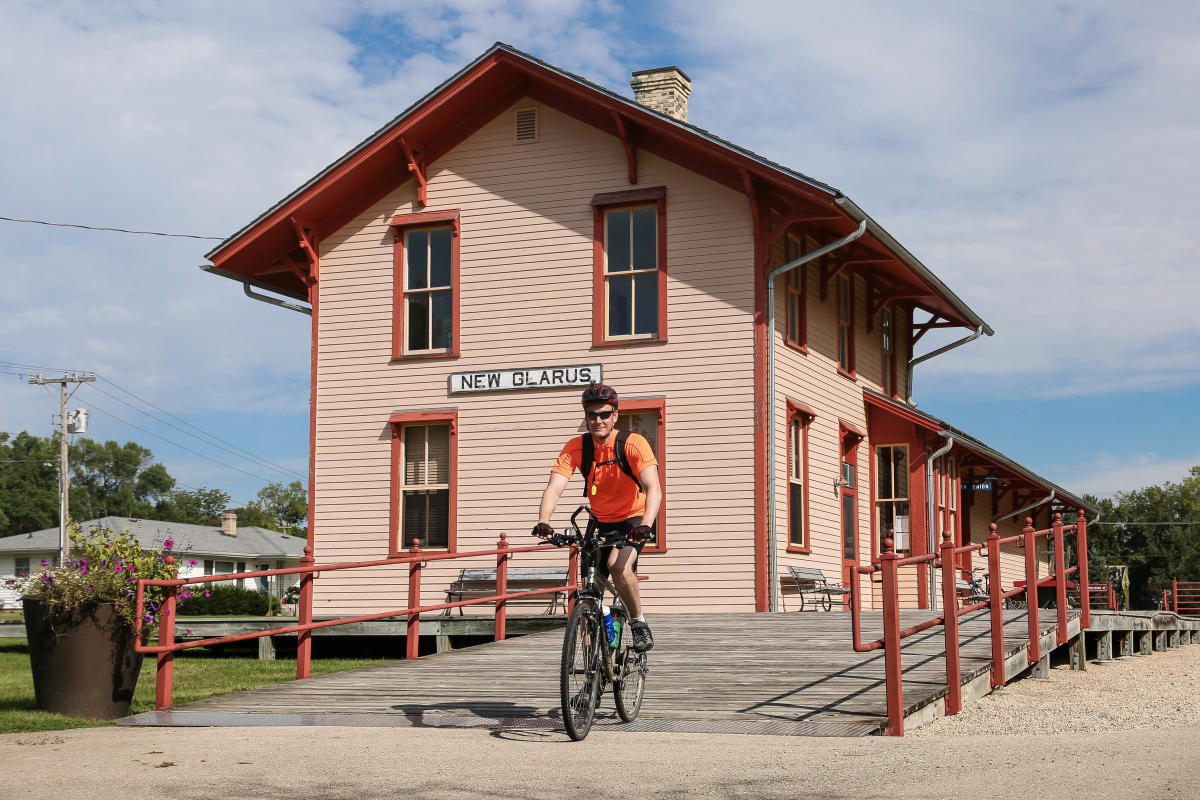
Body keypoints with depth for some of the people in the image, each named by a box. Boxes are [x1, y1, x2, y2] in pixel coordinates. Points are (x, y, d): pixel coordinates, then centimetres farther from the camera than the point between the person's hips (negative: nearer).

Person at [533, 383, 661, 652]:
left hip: (633, 519, -4)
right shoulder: (575, 448, -13)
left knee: (618, 565, -32)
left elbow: (653, 487, -32)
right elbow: (554, 487, -22)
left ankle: (639, 624, -11)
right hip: (601, 522, 4)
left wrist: (645, 524, -49)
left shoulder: (633, 444, -21)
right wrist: (543, 521, -42)